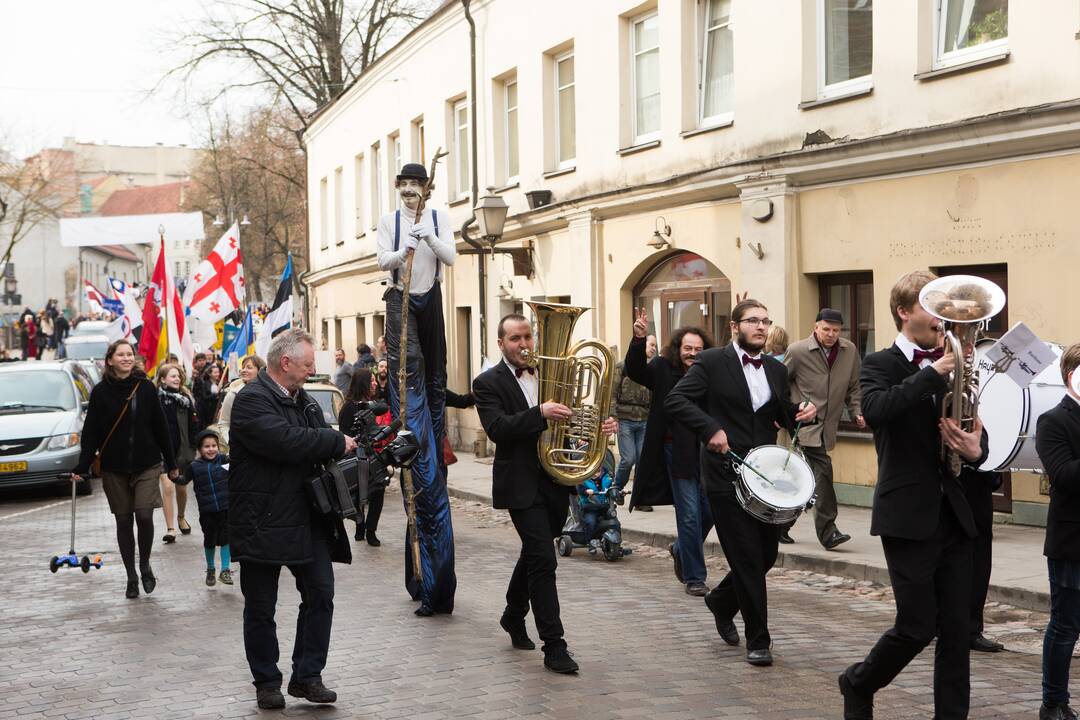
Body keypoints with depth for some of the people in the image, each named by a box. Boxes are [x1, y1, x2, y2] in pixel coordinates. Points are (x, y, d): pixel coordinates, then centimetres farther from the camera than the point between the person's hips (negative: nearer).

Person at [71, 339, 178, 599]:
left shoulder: (145, 387, -1)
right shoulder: (101, 392, -1)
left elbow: (160, 426, 4)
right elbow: (91, 432, 1)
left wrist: (171, 463, 5)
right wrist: (82, 467, -5)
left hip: (147, 464, -1)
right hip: (114, 468, 1)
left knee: (144, 515, -12)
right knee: (124, 521, 6)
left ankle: (145, 565, 12)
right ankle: (131, 577, 17)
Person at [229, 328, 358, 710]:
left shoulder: (305, 401, 13)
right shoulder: (252, 400, -14)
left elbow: (322, 446, 18)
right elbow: (286, 441, -28)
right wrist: (338, 442, -17)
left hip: (306, 519, 7)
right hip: (263, 522, -7)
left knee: (320, 593, 4)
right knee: (261, 607, 5)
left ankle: (307, 676, 14)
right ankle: (266, 681, 18)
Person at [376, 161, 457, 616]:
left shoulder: (440, 218, 4)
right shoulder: (389, 221, 3)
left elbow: (450, 257, -6)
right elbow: (384, 261, -7)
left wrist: (429, 238, -22)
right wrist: (405, 249, -26)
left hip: (430, 297, 2)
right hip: (400, 297, -2)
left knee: (435, 371, 5)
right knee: (405, 366, -13)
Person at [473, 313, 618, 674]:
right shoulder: (489, 383, -6)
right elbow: (496, 428, -20)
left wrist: (601, 425, -9)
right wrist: (540, 413, -32)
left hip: (555, 482, 6)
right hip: (522, 484, -6)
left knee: (533, 555, 20)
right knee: (543, 561, -12)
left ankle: (513, 617, 42)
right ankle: (554, 647, -8)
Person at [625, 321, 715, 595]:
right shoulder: (663, 370, -2)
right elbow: (635, 370, -20)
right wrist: (639, 339, -35)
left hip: (707, 453, 4)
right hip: (678, 454, -3)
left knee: (710, 510, 10)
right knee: (690, 515, -1)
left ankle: (681, 549, 40)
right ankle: (694, 577, 12)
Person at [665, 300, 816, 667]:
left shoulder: (776, 369, 14)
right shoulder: (712, 362, -5)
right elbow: (675, 400, -12)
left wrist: (801, 413, 0)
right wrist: (711, 429, -23)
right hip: (726, 471, -6)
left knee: (767, 554, 11)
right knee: (748, 559, -3)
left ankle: (721, 600, 39)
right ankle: (758, 641, 8)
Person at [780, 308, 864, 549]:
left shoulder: (850, 351, 8)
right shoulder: (797, 351, -4)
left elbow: (854, 386, 15)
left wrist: (857, 412, 2)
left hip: (828, 427, 5)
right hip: (804, 424, -5)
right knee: (822, 471, -15)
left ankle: (781, 526, 23)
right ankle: (828, 532, -10)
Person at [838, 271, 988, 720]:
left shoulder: (952, 369, 13)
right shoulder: (881, 365, -4)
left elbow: (977, 432, 12)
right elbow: (875, 410, -26)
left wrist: (974, 450, -11)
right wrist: (932, 374, -26)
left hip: (953, 515, 5)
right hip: (908, 517, -5)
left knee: (956, 628, 5)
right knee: (917, 627, -3)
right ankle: (859, 683, 22)